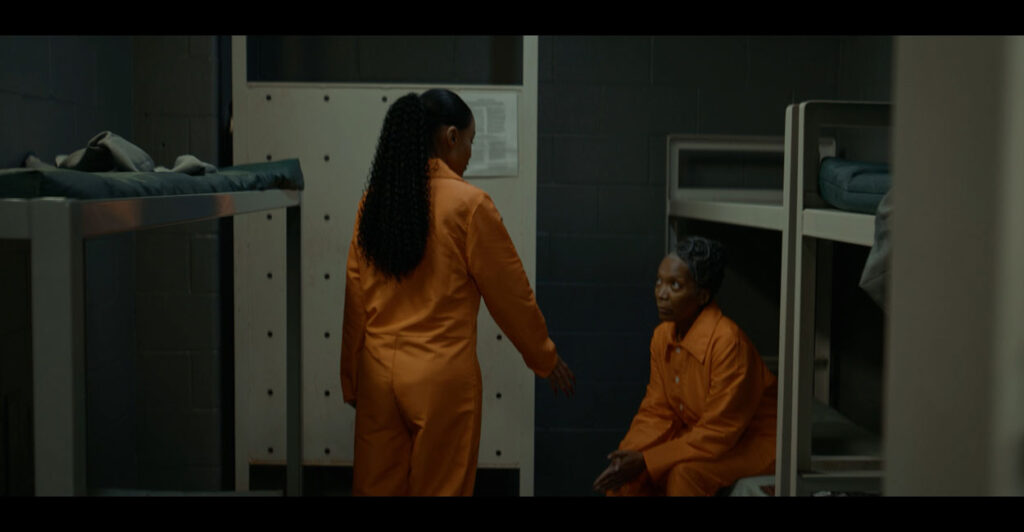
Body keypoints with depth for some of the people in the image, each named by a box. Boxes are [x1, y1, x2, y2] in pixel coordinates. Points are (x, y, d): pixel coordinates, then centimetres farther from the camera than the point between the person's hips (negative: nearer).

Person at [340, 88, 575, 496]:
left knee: (376, 487, 13)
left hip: (378, 371, 5)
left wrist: (352, 380, 15)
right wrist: (546, 359, 10)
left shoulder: (374, 200, 3)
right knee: (439, 486, 8)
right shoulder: (467, 203, -11)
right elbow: (509, 293, -5)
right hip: (441, 375, -5)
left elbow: (355, 298, 6)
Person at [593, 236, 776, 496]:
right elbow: (656, 411, 2)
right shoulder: (663, 336, -2)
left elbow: (719, 433, -25)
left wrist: (646, 461, -25)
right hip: (698, 436, 8)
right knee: (624, 470, -9)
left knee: (685, 473, -32)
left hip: (754, 443, -7)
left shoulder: (728, 341, -27)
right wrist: (629, 455, -18)